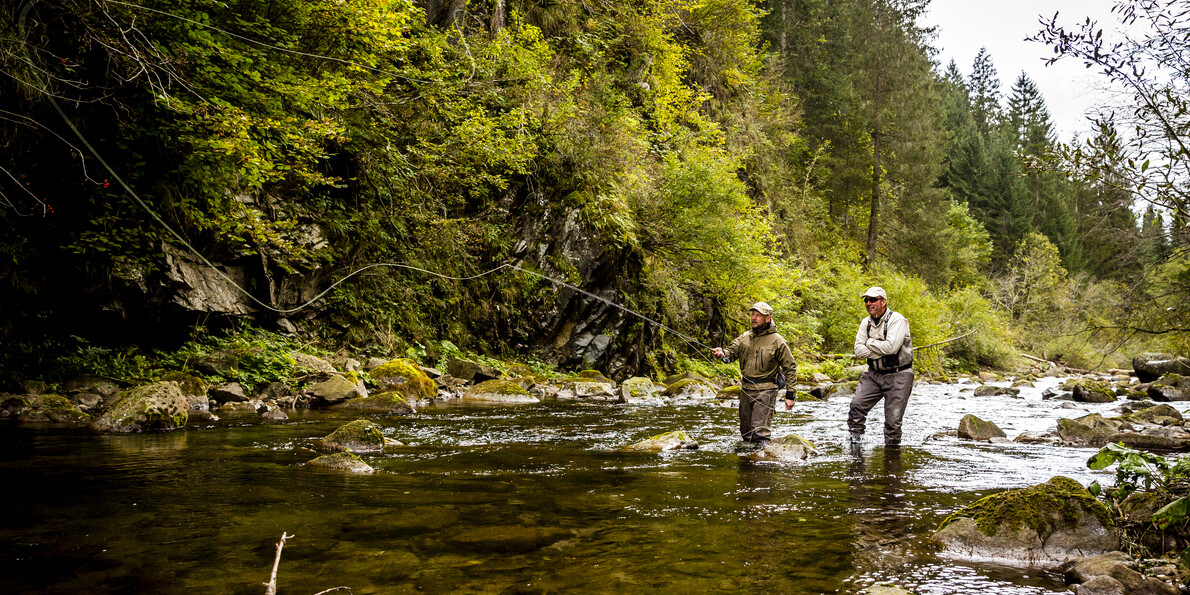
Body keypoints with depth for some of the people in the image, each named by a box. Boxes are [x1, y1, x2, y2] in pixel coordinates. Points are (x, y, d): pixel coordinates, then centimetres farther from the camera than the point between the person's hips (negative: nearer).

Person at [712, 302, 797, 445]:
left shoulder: (777, 341, -7)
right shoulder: (745, 337, 8)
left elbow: (790, 368, -4)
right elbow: (731, 352, 1)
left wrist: (790, 394, -8)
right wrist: (722, 353, -24)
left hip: (765, 390, -6)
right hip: (746, 389, 6)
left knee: (759, 430, -14)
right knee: (745, 430, 15)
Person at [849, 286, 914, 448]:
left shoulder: (897, 320, -12)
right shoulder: (866, 322, 8)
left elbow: (891, 346, -25)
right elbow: (858, 350, -1)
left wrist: (869, 342, -9)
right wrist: (881, 352, -14)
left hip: (898, 375, -5)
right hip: (874, 374, 5)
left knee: (893, 419, -4)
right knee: (857, 405, -11)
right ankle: (855, 443, -1)